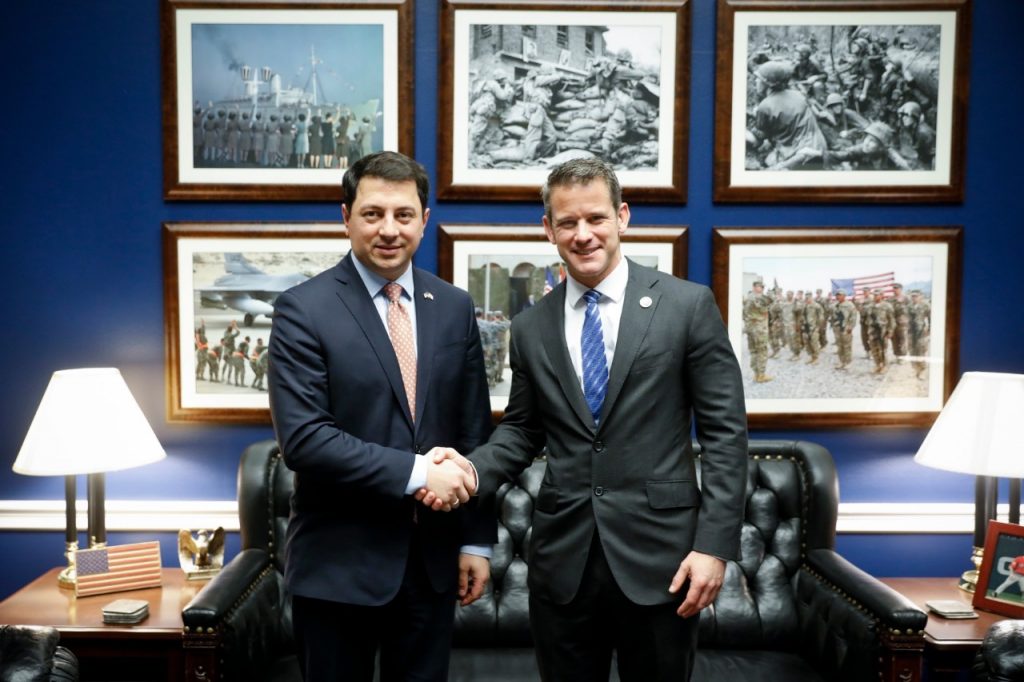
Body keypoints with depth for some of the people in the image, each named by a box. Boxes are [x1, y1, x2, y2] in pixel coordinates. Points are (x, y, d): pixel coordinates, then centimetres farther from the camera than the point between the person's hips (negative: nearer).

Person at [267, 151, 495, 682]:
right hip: (339, 563, -3)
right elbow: (302, 438, -18)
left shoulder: (454, 307, 5)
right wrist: (415, 471, -21)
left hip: (432, 558, 4)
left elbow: (474, 433, 7)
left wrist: (476, 539, 6)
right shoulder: (303, 310, -9)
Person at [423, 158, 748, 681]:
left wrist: (715, 543, -10)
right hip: (562, 558, 3)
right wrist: (472, 471, -7)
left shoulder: (688, 305, -3)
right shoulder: (531, 328, 6)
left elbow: (725, 431, -4)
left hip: (657, 554, -2)